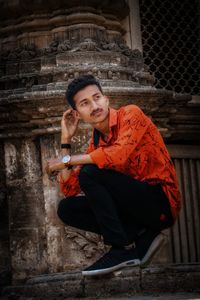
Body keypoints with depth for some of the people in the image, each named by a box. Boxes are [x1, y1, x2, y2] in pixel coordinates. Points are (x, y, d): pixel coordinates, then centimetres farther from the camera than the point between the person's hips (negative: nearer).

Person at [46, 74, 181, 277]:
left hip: (162, 202, -8)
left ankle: (124, 248, -16)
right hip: (136, 208, 8)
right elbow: (70, 189, 7)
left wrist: (67, 160, -15)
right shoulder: (95, 144, 11)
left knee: (90, 172, -21)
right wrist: (66, 140, 5)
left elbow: (118, 155, -27)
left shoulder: (130, 114, -7)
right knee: (66, 208, -2)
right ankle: (141, 236, -5)